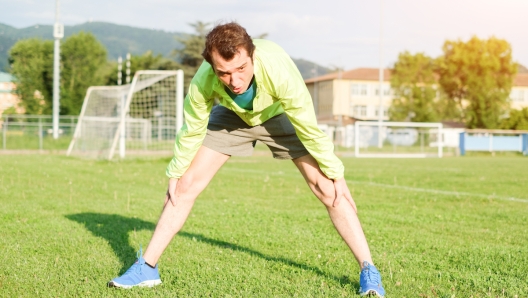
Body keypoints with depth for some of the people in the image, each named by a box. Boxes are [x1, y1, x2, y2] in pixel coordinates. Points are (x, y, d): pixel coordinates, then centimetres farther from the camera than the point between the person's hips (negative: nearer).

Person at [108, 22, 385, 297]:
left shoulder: (278, 69, -43)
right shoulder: (203, 82, -36)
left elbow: (309, 126, -28)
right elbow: (192, 130, -14)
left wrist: (334, 173, -19)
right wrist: (175, 172, -3)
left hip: (280, 114, -1)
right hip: (232, 115, 2)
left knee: (328, 189, -13)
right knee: (186, 184, -6)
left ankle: (368, 271, -1)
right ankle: (147, 267, 7)